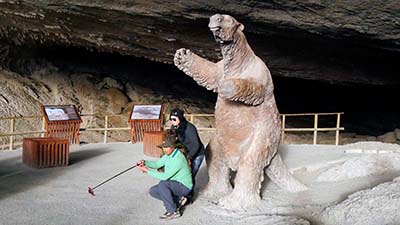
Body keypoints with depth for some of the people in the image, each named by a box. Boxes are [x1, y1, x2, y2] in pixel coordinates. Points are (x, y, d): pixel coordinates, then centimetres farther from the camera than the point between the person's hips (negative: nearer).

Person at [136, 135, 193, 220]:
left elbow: (165, 176, -30)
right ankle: (176, 200, 6)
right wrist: (145, 162, -11)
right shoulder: (169, 154, -1)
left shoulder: (178, 159, -30)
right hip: (175, 185, 9)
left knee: (162, 184, -33)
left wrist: (147, 171, -25)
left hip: (184, 187, -9)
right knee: (153, 191, 2)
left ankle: (173, 211, -19)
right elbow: (157, 164, 8)